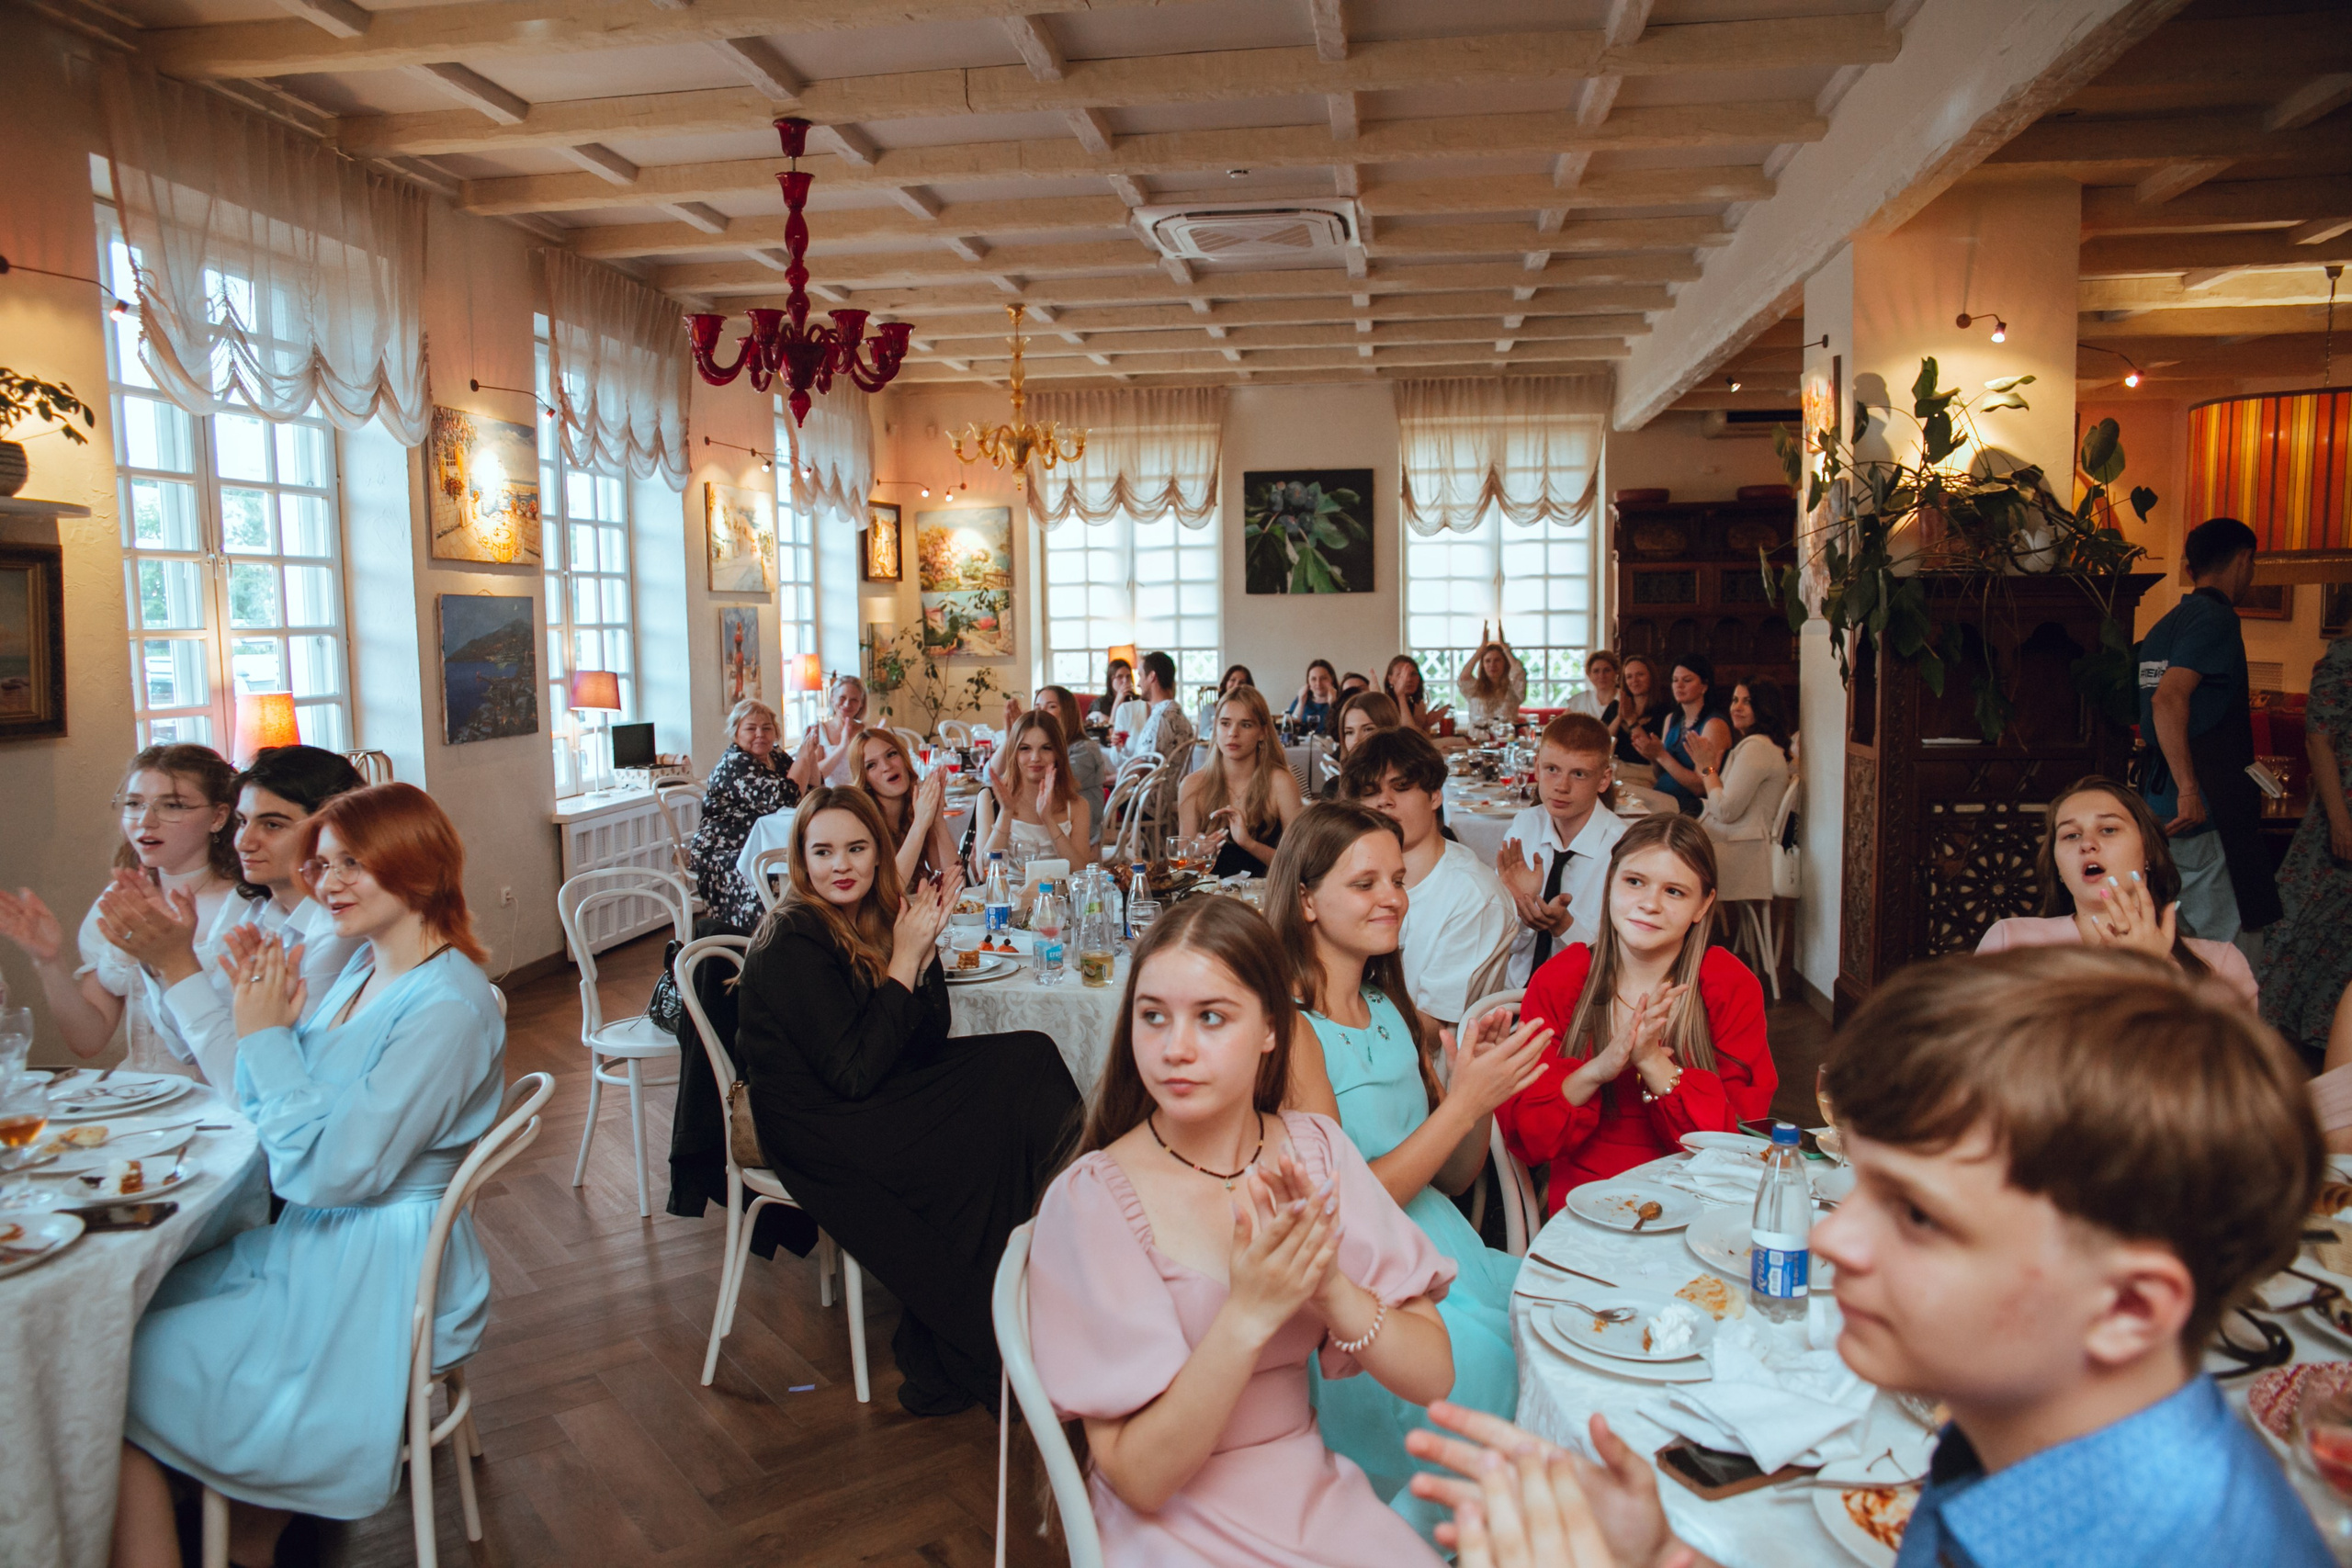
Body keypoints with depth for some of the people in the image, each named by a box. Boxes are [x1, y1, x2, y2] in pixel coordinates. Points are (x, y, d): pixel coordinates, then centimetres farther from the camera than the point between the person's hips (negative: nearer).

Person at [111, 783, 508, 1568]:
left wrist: (266, 1036, -17)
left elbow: (332, 1173, -23)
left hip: (371, 1282, -9)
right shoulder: (363, 969, 6)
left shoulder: (446, 1007, -22)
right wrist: (258, 1014, -3)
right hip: (304, 1246, 9)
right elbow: (266, 1125, 12)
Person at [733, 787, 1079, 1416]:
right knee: (993, 1136, -19)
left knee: (1031, 1059, -9)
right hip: (816, 1133, -8)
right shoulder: (792, 940, -17)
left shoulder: (874, 921, 7)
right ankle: (952, 1362, -2)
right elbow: (855, 1074, -22)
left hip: (873, 1105, 8)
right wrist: (904, 959, -19)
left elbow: (928, 1044, 2)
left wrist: (925, 944, -9)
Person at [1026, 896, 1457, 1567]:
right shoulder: (1090, 1200, -15)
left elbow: (1432, 1378, -5)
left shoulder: (1315, 1149, -3)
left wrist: (1329, 1285, -23)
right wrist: (1248, 1315, -28)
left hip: (1317, 1493, 3)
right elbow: (1139, 1478, -15)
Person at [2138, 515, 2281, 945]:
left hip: (2161, 803, 9)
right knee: (2234, 942, -5)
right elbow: (2168, 699, -23)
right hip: (2207, 812, -9)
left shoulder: (2167, 623, 18)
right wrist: (2189, 790, -25)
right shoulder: (2216, 618, -9)